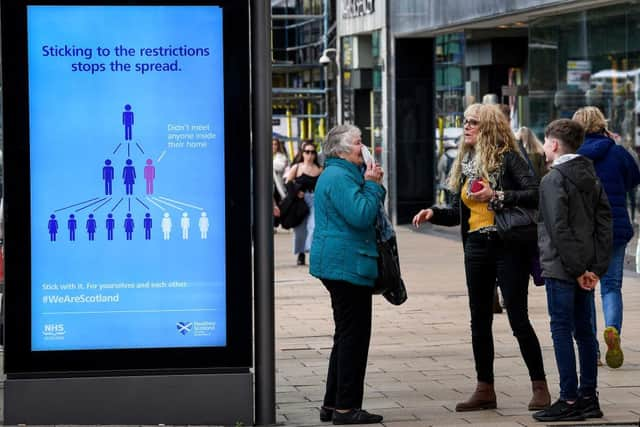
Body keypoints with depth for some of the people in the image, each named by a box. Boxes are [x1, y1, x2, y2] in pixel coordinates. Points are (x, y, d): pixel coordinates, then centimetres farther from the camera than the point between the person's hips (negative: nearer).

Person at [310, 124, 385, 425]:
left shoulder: (339, 174, 19)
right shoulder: (339, 177, -16)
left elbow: (357, 214, 24)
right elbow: (361, 216, -24)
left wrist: (371, 184, 11)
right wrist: (373, 185, -13)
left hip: (340, 265, 12)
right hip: (347, 264, -12)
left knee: (347, 335, 16)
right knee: (353, 335, -7)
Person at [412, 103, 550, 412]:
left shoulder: (507, 158, -8)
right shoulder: (464, 163, 12)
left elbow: (535, 194, -18)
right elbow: (458, 212, 14)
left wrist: (496, 196, -22)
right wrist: (433, 213, -3)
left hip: (508, 247, -7)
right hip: (476, 248, 7)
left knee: (518, 318, -6)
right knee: (480, 321, 11)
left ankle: (540, 387, 4)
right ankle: (485, 390, 19)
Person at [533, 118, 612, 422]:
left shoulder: (553, 180, -11)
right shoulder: (591, 178, 12)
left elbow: (559, 229, -19)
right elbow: (604, 223, 7)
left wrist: (576, 269, -16)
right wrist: (596, 268, 3)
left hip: (561, 269, -8)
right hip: (585, 268, 8)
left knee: (562, 331, -4)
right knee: (584, 331, 12)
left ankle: (569, 401, -4)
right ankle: (588, 397, 16)